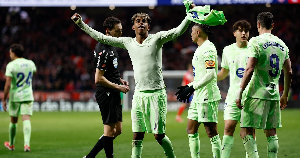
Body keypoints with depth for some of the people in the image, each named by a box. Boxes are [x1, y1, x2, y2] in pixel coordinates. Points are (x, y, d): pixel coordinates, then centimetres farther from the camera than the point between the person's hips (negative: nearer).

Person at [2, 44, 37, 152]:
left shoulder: (11, 65, -12)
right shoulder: (30, 63, 3)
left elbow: (8, 84, -16)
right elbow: (34, 70, 30)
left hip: (15, 97, -2)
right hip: (28, 96, 2)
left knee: (13, 121, 13)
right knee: (26, 120, -6)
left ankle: (11, 145, 29)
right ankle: (27, 144, -24)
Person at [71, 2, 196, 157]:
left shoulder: (157, 38, -1)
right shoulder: (127, 42, 10)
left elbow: (178, 31, -11)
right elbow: (101, 37, 15)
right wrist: (81, 24, 14)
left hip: (156, 94, -4)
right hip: (139, 95, 4)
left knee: (159, 136, -3)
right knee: (137, 137, 0)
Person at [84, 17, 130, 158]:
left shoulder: (111, 46, 14)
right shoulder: (103, 51, -18)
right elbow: (98, 79, -22)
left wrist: (119, 80, 12)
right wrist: (118, 87, -16)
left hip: (113, 95, 10)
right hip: (106, 94, -10)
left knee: (117, 130, 12)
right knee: (110, 130, -5)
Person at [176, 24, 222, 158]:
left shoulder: (208, 48, -14)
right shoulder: (200, 49, 18)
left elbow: (211, 74, -22)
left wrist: (192, 87, -22)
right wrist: (188, 87, 18)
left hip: (207, 96, -11)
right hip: (198, 96, 11)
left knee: (211, 132, -7)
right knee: (191, 130, 12)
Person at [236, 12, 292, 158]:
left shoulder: (256, 42, -8)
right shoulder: (281, 44, 11)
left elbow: (249, 69, -16)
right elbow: (289, 72, 15)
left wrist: (240, 92, -12)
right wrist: (285, 95, 25)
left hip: (257, 94, -6)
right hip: (274, 95, 6)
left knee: (246, 132, -4)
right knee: (271, 132, 11)